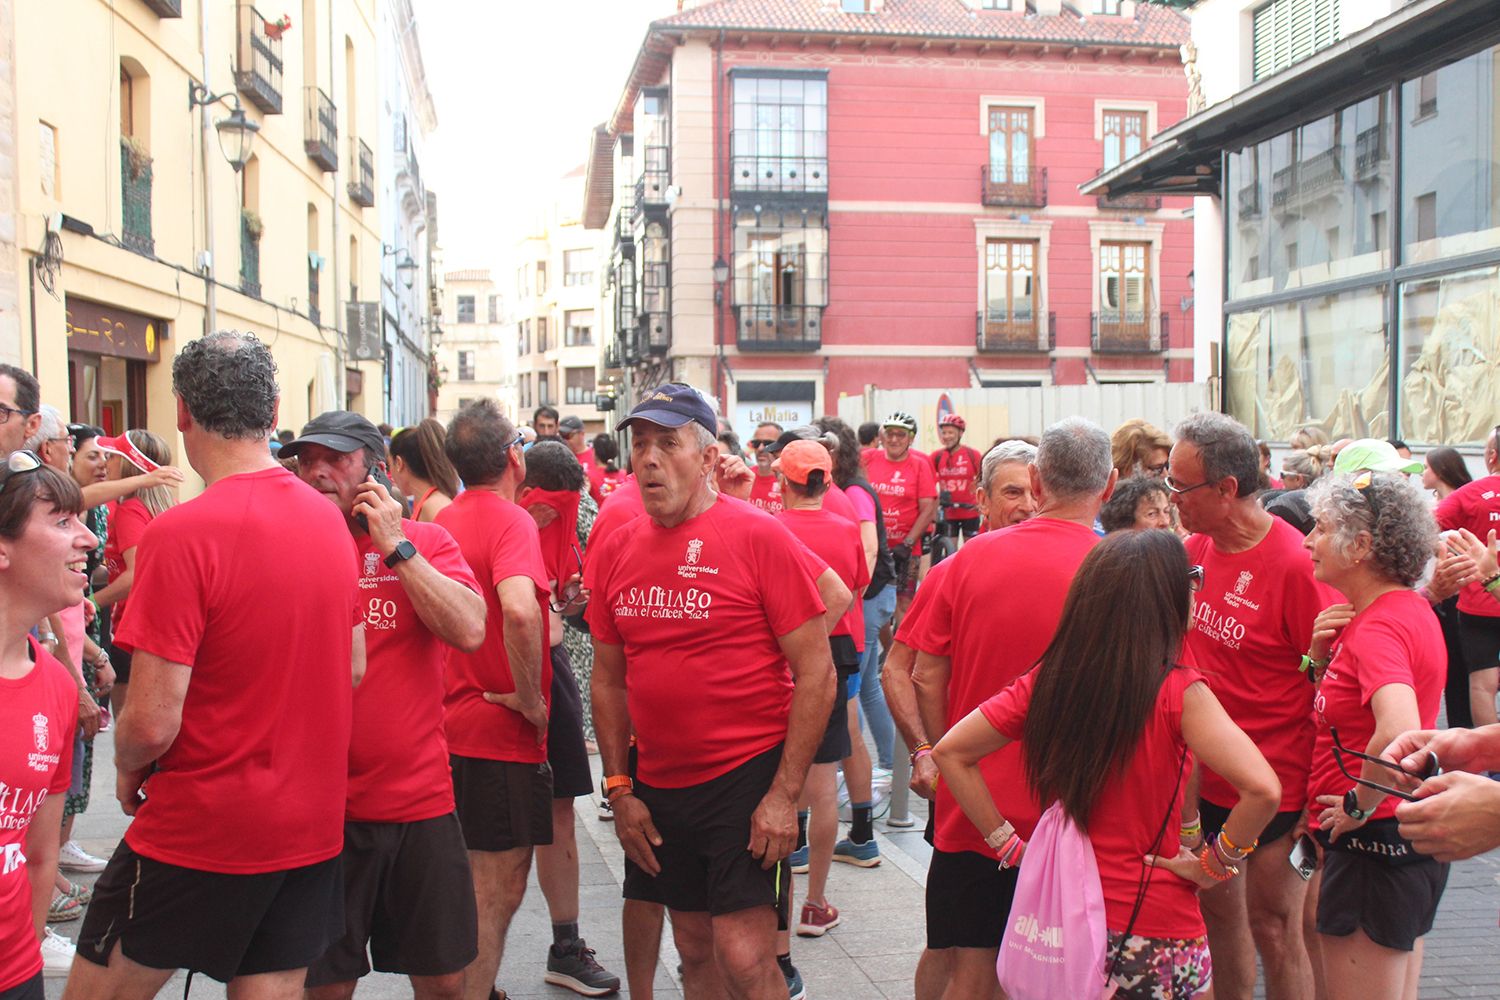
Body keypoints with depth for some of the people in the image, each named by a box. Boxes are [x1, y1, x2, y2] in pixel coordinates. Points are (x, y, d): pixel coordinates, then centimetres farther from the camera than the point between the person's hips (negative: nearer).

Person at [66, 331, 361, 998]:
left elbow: (153, 723, -20)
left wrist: (128, 770, 1)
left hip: (200, 829, -6)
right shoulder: (329, 519, 2)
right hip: (312, 822, 6)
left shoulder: (180, 535, -19)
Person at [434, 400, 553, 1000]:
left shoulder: (442, 520, 8)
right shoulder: (511, 520, -16)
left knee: (475, 884, 22)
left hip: (450, 723, 8)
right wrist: (531, 701, -22)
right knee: (498, 893, 2)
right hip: (500, 732, -8)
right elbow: (519, 611, -34)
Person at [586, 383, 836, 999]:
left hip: (748, 777, -5)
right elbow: (609, 678, 12)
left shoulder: (759, 537, -12)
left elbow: (817, 671, -12)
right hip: (658, 786, 5)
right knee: (695, 949, 16)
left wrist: (785, 793, -15)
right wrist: (619, 788, 7)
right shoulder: (615, 551, 4)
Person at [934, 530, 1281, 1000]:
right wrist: (1215, 863, -12)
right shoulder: (1178, 691, -17)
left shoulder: (1045, 680, -5)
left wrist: (1010, 845, 2)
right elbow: (1263, 789, -28)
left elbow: (950, 753, -1)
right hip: (1157, 934, -3)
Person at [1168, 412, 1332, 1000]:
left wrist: (1317, 802, -14)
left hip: (1275, 785, -6)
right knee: (1218, 913, 18)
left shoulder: (1295, 565, -20)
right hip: (1204, 775, 6)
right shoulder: (1195, 549, 0)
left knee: (1272, 927, 6)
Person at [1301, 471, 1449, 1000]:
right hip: (1412, 837, 10)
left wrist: (1360, 805, -24)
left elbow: (1398, 732, -40)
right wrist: (1321, 656, -3)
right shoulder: (1408, 610, 9)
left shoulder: (1380, 627, -22)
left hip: (1374, 843, -10)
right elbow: (1348, 701, 16)